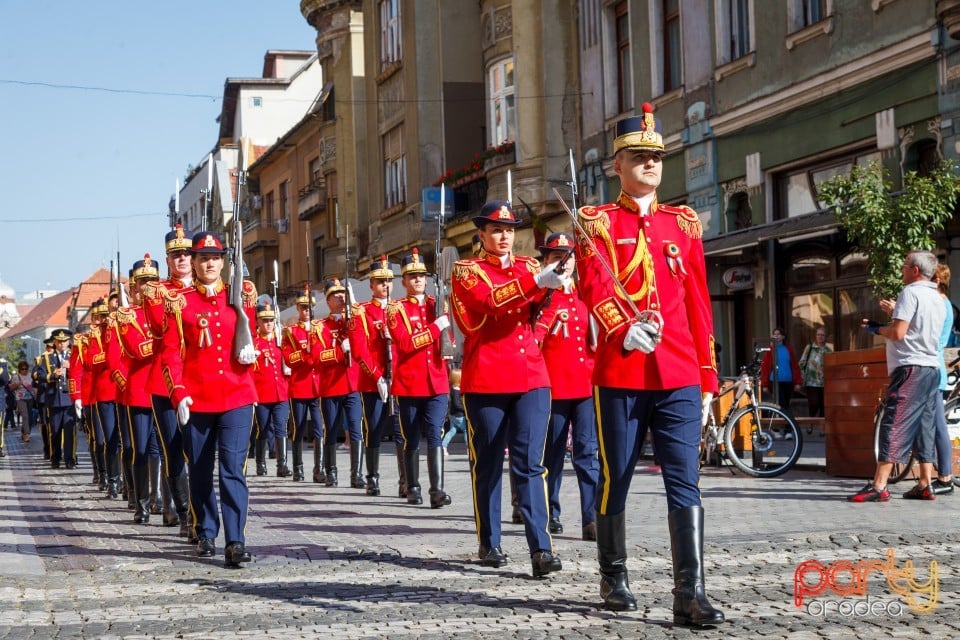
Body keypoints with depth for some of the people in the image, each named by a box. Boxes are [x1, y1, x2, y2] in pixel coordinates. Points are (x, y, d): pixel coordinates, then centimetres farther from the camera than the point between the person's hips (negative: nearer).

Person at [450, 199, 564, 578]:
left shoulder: (529, 266, 15)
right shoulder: (466, 271, 3)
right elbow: (489, 301, -19)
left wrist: (555, 284, -22)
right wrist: (536, 282, -31)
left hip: (531, 378, 2)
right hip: (485, 381, -2)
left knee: (529, 464, -5)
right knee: (488, 463, 7)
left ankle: (541, 548, -11)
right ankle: (489, 544, 18)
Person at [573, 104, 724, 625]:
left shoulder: (684, 223, 14)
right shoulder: (596, 223, 3)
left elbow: (698, 304, 15)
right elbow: (596, 287, -14)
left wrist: (707, 377, 11)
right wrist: (623, 330, -34)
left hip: (679, 376, 2)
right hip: (619, 374, -2)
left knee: (685, 483, -5)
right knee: (615, 480, 7)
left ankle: (690, 593, -7)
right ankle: (614, 578, 23)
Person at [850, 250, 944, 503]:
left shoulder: (911, 292, -10)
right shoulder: (937, 299, 18)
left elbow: (898, 333, -17)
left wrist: (876, 328, -1)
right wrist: (896, 313, 24)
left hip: (910, 368, -9)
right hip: (932, 369, 9)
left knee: (894, 426, -12)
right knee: (924, 427, 11)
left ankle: (878, 486, -16)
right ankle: (925, 485, 11)